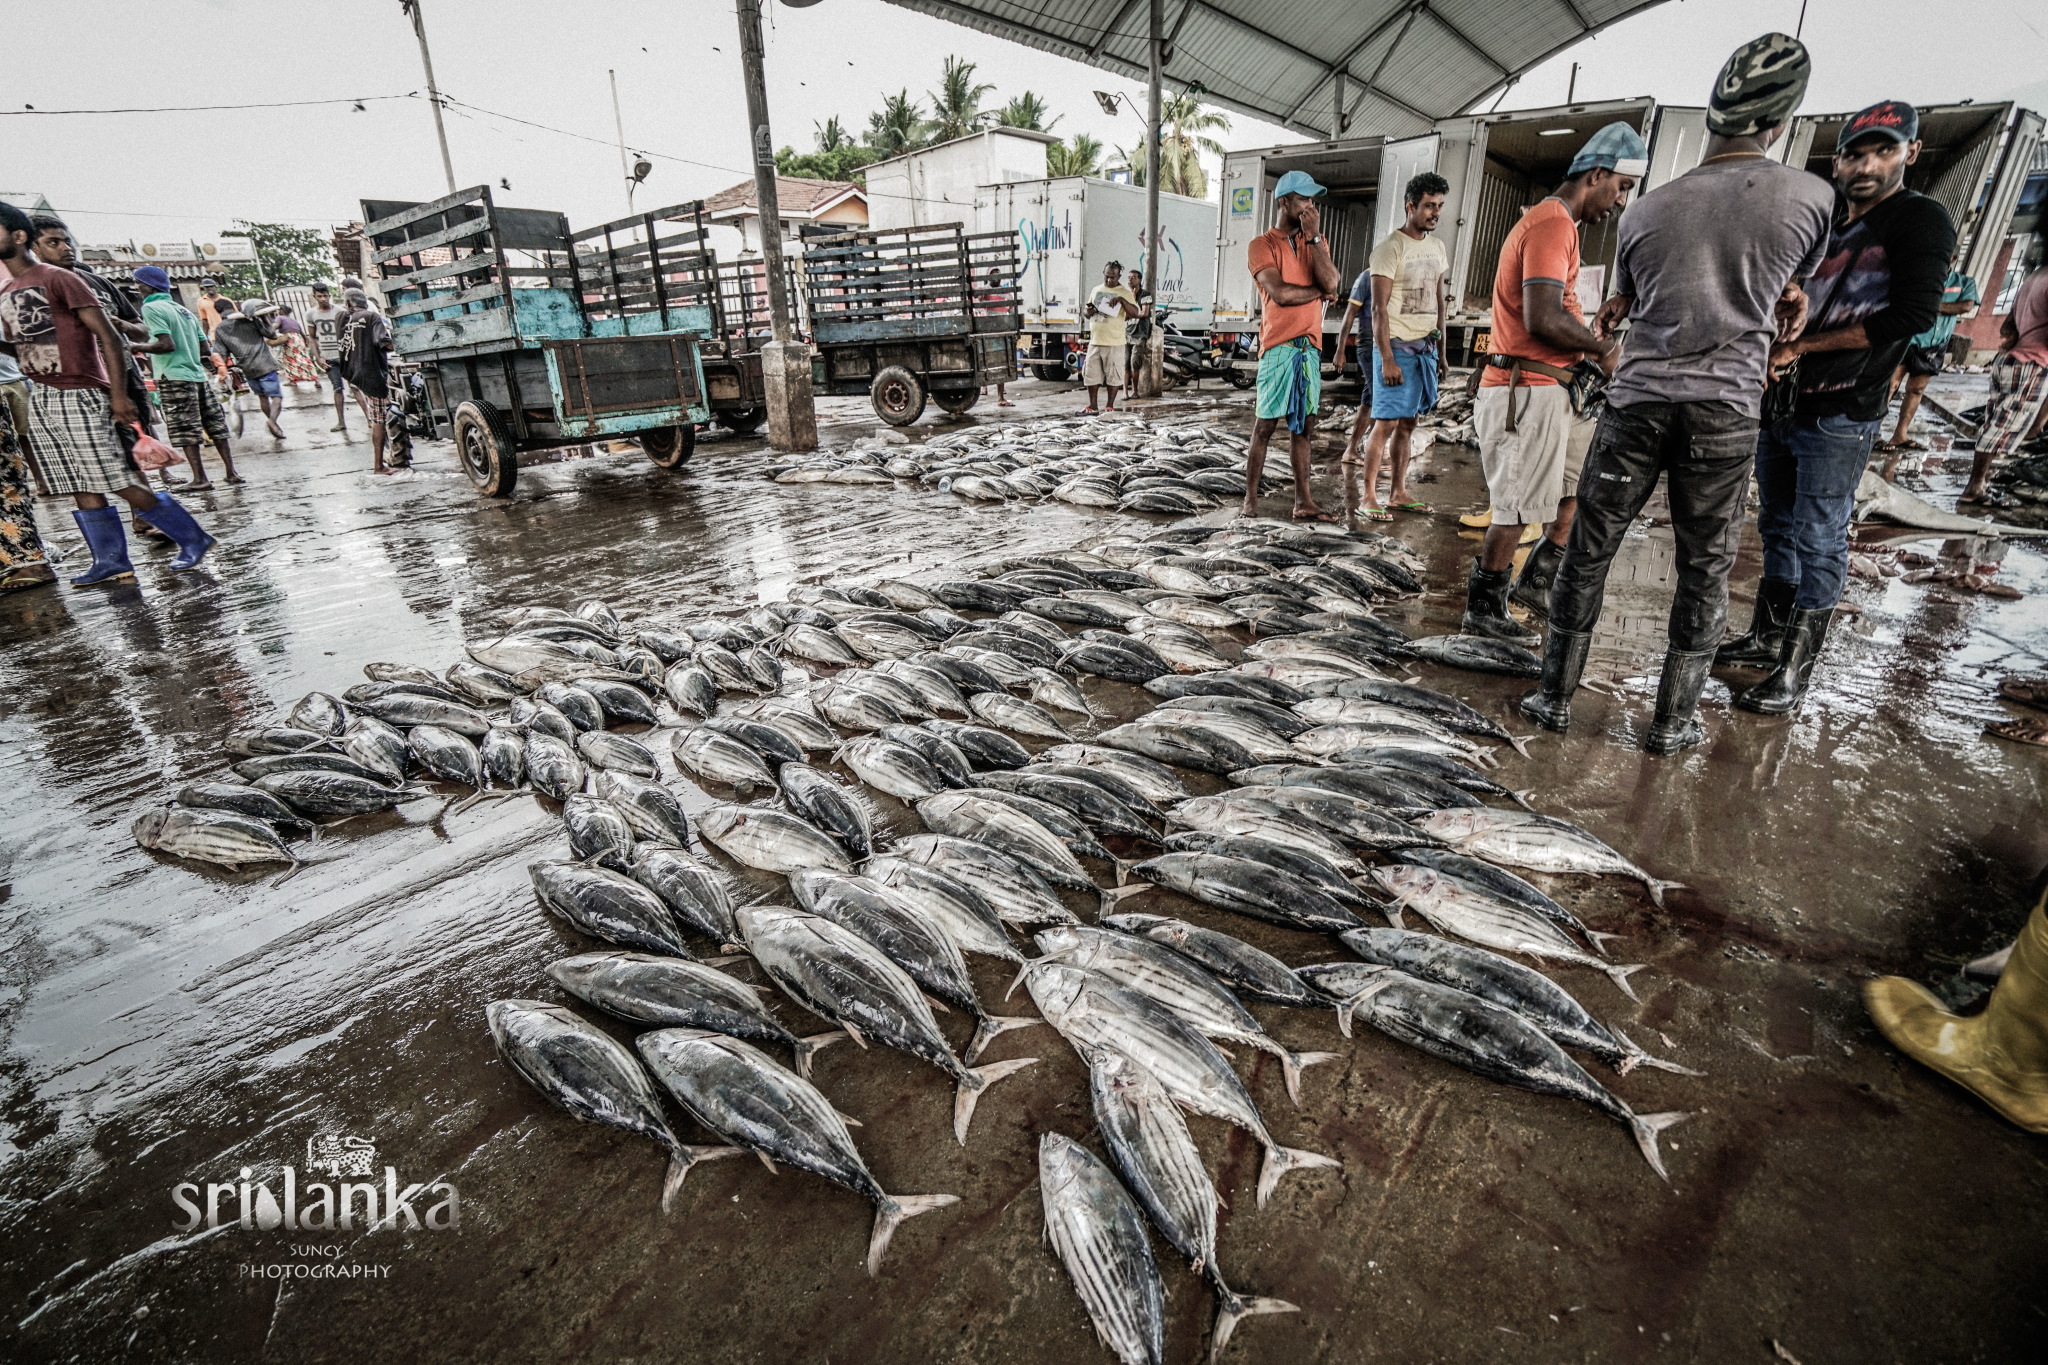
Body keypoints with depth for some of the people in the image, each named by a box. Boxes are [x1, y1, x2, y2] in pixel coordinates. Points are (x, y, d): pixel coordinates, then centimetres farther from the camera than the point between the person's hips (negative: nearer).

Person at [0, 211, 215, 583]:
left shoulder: (57, 279, -5)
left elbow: (107, 335, -11)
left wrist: (118, 392, -16)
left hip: (79, 396, -8)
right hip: (41, 399, 8)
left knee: (122, 484, -10)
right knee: (81, 490, 4)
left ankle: (193, 539, 1)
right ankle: (111, 562, 6)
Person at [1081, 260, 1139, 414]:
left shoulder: (1125, 293, -1)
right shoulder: (1096, 290, 15)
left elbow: (1135, 313, -12)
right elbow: (1086, 310, 23)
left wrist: (1122, 300, -25)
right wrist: (1088, 311, -1)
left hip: (1114, 343, -5)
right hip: (1094, 341, 5)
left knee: (1113, 375, 0)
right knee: (1091, 373, 6)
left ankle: (1110, 406, 10)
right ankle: (1092, 406, 15)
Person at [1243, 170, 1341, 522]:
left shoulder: (1317, 241, 17)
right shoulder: (1262, 245, 1)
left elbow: (1331, 283, -1)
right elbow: (1280, 293, -13)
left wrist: (1314, 236, -3)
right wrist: (1319, 291, 1)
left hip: (1310, 344, 5)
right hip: (1278, 345, -5)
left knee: (1303, 424, 4)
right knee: (1266, 424, -4)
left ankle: (1303, 502, 4)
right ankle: (1250, 497, 4)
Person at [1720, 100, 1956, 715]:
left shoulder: (1923, 221, -4)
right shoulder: (1821, 213, 15)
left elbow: (1911, 317, -14)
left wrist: (1801, 346, -14)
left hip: (1839, 416, -7)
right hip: (1779, 403, 7)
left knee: (1818, 542, -5)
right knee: (1777, 527, 14)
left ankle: (1794, 671, 0)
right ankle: (1767, 637, 26)